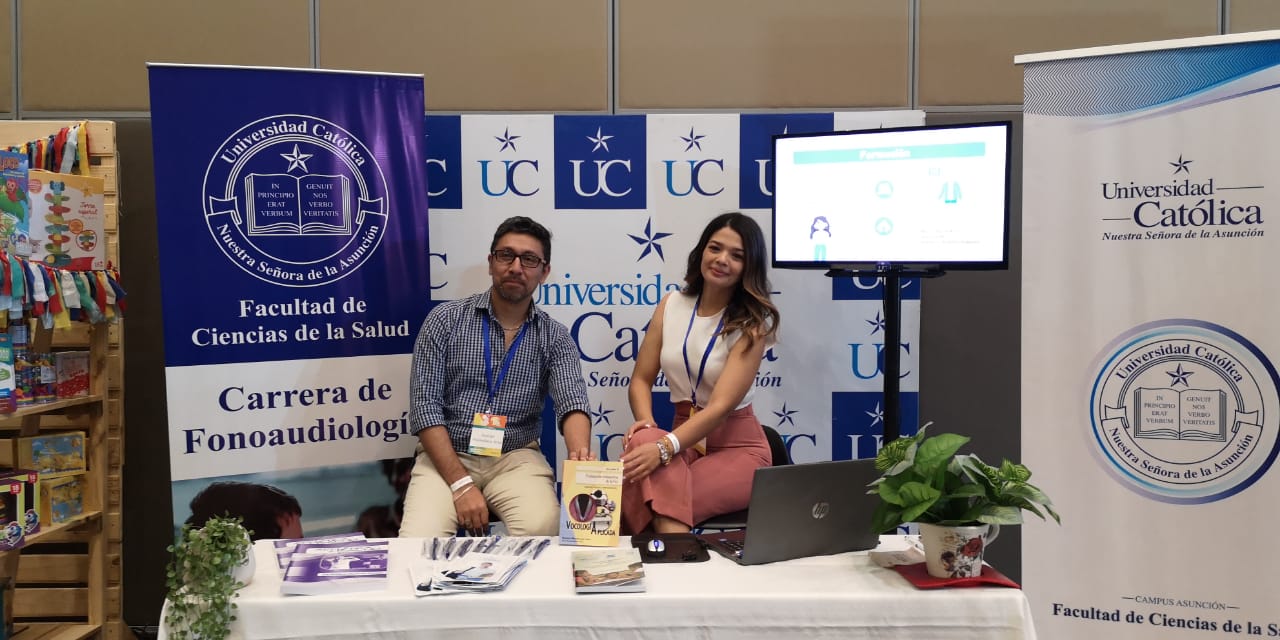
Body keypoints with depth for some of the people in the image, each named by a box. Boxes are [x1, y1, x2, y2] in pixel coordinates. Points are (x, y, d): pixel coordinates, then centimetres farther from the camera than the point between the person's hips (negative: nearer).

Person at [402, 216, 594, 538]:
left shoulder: (555, 337, 4)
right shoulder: (445, 320, -1)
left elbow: (572, 402, -12)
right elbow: (425, 406, -7)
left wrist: (580, 452, -37)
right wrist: (462, 484, -18)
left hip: (515, 458, 1)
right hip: (447, 457, -1)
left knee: (541, 529, -29)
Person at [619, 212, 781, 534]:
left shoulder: (753, 323, -9)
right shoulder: (671, 305, 5)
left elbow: (722, 405, -20)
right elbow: (641, 380, 6)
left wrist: (664, 448, -35)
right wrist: (647, 425, -17)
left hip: (736, 446, -4)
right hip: (685, 438, 4)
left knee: (660, 495, -35)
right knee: (642, 442, -34)